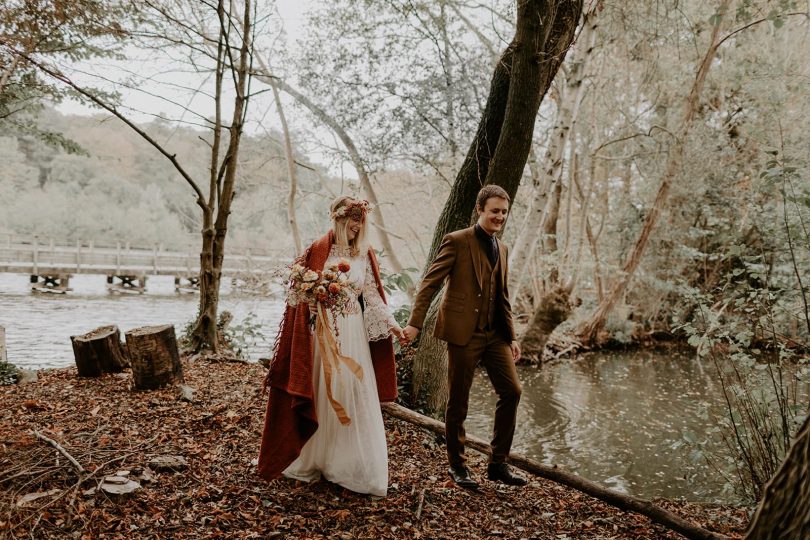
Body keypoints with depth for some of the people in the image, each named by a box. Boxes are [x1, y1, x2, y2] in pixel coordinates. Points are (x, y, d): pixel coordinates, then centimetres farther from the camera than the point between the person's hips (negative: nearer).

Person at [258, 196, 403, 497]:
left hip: (352, 334, 2)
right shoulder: (318, 251, -2)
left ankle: (357, 467, 10)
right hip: (322, 331, -2)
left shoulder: (364, 255, 6)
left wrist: (391, 324, -7)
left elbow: (373, 296, 4)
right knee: (320, 395, 6)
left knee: (355, 395, 0)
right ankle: (314, 459, 22)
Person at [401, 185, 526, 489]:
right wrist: (415, 322, -18)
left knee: (511, 391, 1)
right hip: (463, 332, -6)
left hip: (494, 334, 7)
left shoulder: (501, 248, 16)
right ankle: (457, 465, 21)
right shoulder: (457, 241, -6)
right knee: (458, 400, 3)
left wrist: (511, 337, 16)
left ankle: (498, 464, 14)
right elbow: (430, 282, -10)